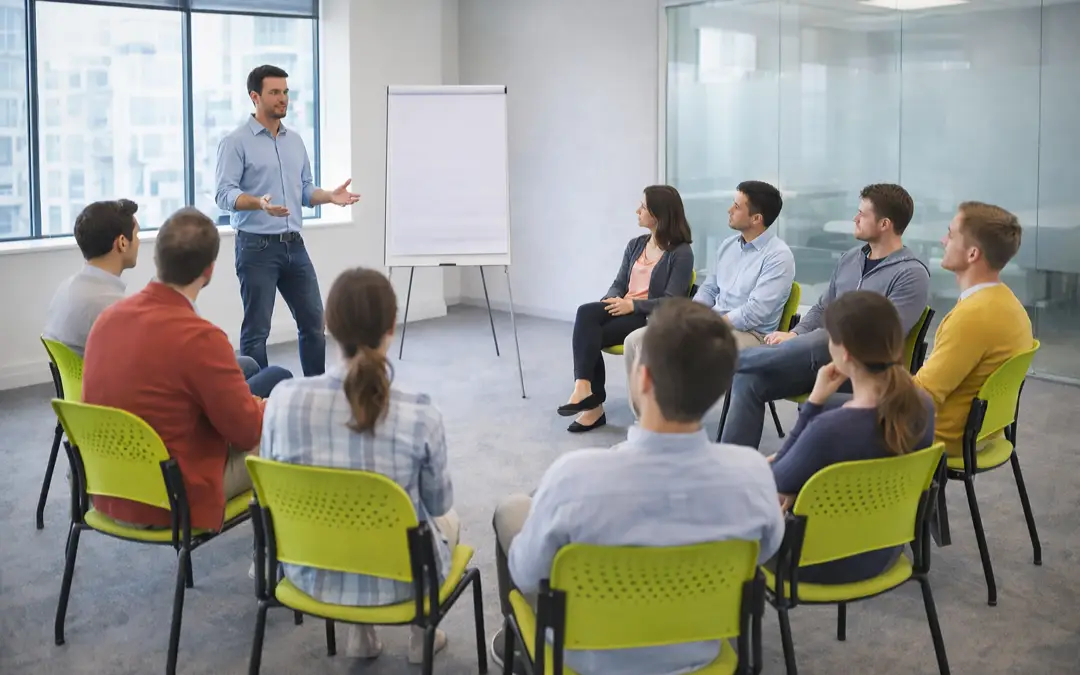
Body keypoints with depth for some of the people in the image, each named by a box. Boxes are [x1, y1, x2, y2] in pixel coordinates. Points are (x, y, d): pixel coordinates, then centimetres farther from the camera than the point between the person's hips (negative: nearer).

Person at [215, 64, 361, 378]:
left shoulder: (295, 140, 14)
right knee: (256, 329, 0)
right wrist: (260, 203, -33)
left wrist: (330, 196, -5)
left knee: (313, 321, 9)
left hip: (294, 245, 7)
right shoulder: (236, 142, -7)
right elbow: (225, 194, -15)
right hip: (257, 247, -6)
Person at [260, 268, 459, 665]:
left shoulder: (284, 398, -18)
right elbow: (438, 503, -6)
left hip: (310, 572, 3)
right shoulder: (419, 416, -25)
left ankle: (359, 635, 37)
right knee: (449, 521, 33)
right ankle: (421, 635, 42)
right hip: (396, 578, -2)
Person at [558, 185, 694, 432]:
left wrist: (633, 304, -21)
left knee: (589, 335, -26)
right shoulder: (635, 245, 15)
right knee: (586, 313, -26)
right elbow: (618, 284, 13)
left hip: (652, 319, -6)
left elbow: (672, 302, -13)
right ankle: (586, 391, -27)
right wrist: (612, 300, -10)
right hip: (624, 311, 7)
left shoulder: (681, 252, -7)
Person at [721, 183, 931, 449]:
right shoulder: (850, 259, 16)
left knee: (817, 345, -38)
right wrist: (794, 334, -1)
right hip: (818, 356, 7)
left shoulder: (912, 274, -7)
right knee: (748, 378, -16)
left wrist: (798, 340, -18)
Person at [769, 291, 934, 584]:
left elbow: (776, 483, -15)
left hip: (826, 562, -6)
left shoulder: (830, 429, -37)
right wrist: (789, 462, 6)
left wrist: (813, 403, -19)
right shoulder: (922, 406, -15)